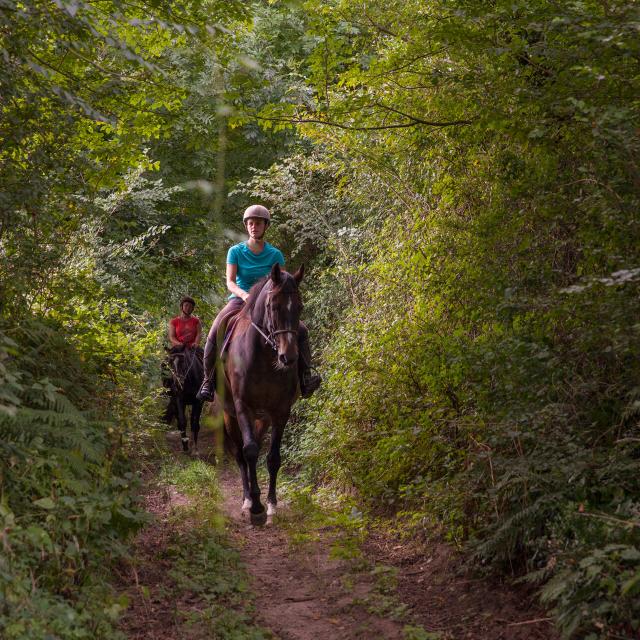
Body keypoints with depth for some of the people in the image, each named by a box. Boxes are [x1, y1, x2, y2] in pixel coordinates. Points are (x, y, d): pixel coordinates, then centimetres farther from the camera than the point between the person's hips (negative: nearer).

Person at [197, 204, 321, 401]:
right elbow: (230, 281, -9)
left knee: (301, 330, -19)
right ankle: (208, 380, -15)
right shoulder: (236, 251, 1)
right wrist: (244, 294, -29)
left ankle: (304, 378, -13)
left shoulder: (275, 255, 4)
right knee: (215, 332, -29)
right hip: (239, 300, -1)